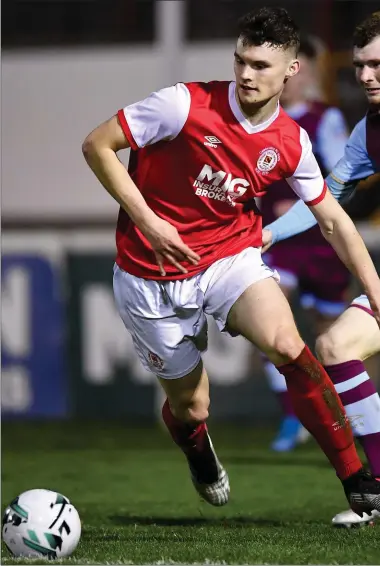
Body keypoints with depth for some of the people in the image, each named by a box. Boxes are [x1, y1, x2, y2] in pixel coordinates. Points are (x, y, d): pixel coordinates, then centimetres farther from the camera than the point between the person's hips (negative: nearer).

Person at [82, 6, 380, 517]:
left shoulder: (290, 142, -5)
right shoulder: (187, 105, -18)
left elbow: (333, 219, 8)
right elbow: (97, 145, -12)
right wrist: (146, 220, -21)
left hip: (232, 259, 2)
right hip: (152, 277, -2)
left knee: (286, 345, -28)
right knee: (190, 408, 5)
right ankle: (201, 459, 47)